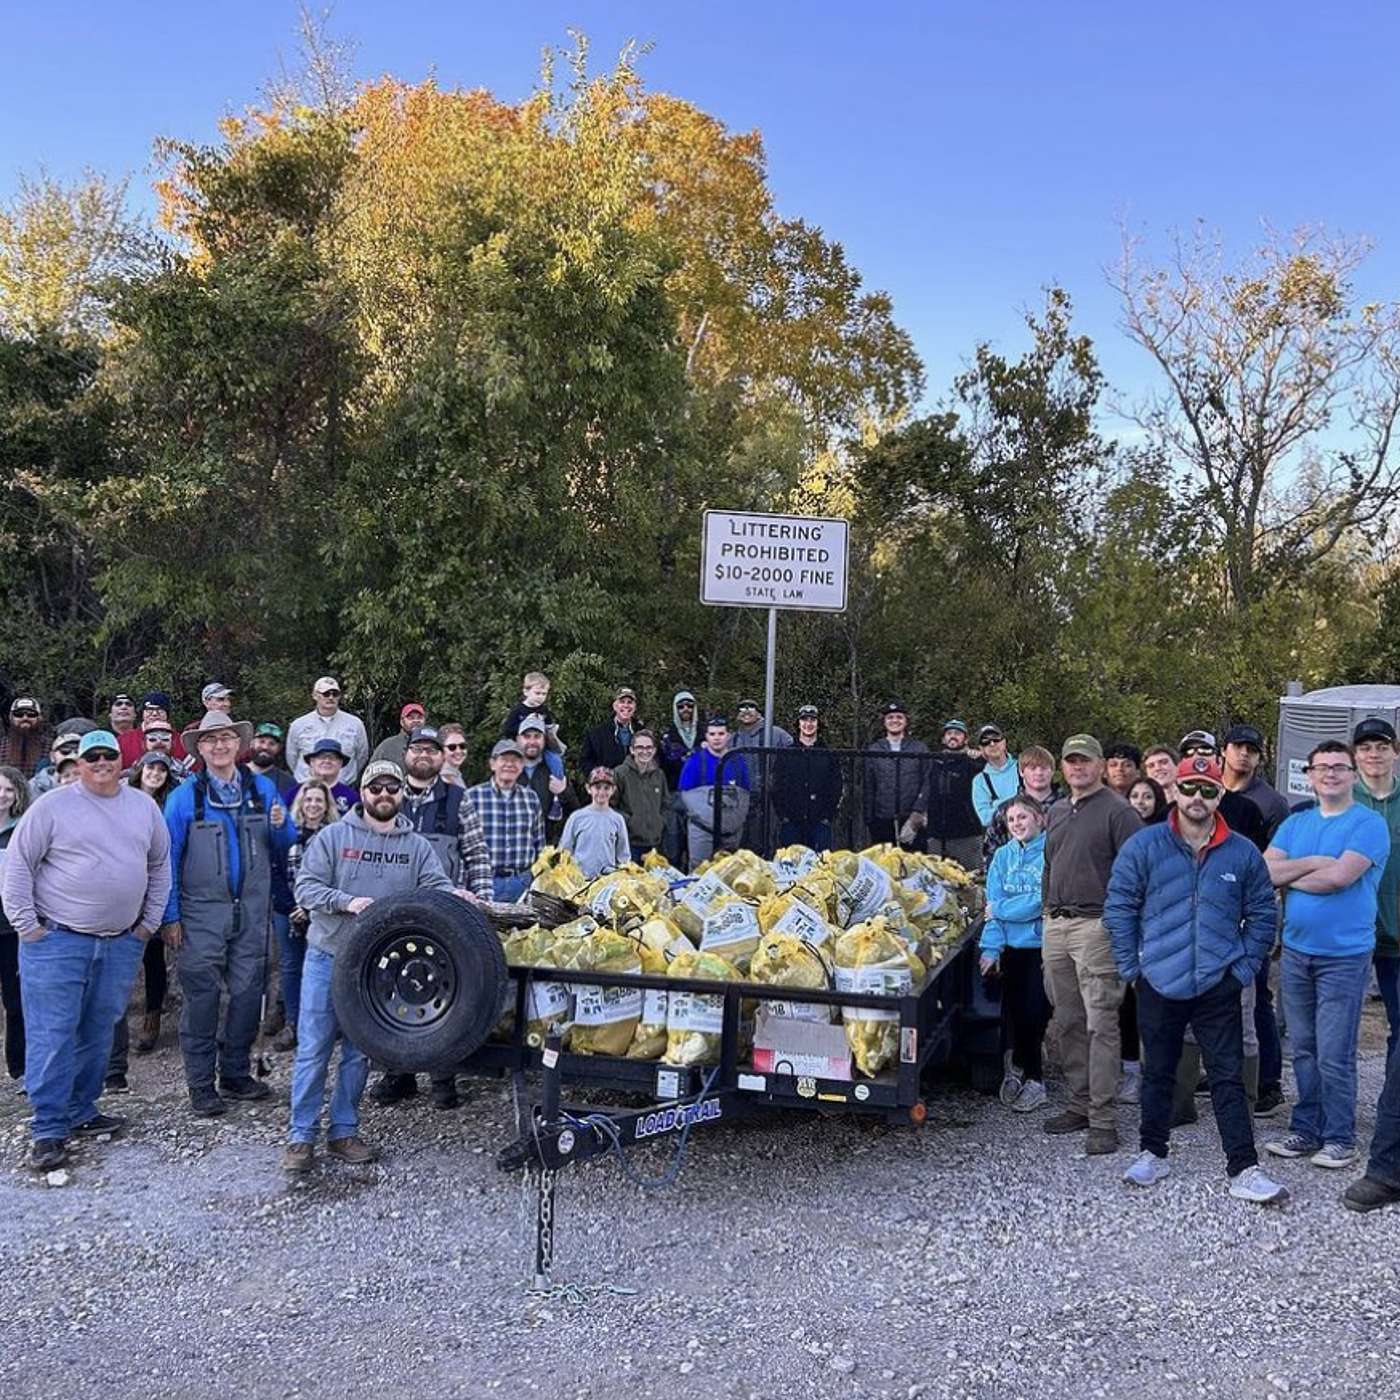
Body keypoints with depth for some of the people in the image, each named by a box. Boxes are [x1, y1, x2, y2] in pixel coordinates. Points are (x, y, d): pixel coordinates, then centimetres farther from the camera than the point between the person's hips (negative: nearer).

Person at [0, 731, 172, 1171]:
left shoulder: (144, 807, 8)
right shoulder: (52, 807, -6)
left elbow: (160, 866, 18)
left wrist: (149, 921, 13)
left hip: (121, 944, 4)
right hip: (57, 941, -4)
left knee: (98, 1033, 12)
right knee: (52, 1035, -4)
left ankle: (81, 1112, 25)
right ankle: (49, 1130, 2)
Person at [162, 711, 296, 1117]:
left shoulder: (263, 789, 7)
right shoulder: (184, 797, -1)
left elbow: (284, 849, 13)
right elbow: (169, 858, -2)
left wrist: (281, 826, -10)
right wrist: (171, 916, -6)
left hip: (253, 911, 3)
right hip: (203, 912, -3)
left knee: (248, 993, 8)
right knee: (202, 997, 0)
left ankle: (235, 1072, 23)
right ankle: (201, 1085, 10)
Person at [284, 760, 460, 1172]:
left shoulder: (417, 846, 7)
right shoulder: (332, 837, -1)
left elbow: (436, 886, -2)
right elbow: (306, 887, -8)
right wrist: (347, 902, -24)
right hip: (328, 956, -2)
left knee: (360, 1052, 11)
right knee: (313, 1049, 0)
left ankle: (343, 1133, 23)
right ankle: (300, 1137, 9)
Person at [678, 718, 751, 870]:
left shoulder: (738, 761, 8)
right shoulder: (696, 760, -3)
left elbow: (745, 794, 14)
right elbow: (686, 794, -4)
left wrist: (738, 818, 2)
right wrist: (706, 817, -10)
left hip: (732, 829, 3)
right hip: (702, 827, -3)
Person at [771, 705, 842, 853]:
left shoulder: (829, 755, 10)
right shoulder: (786, 754, 10)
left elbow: (836, 789, 8)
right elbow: (777, 787, 8)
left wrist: (828, 816, -3)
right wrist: (783, 815, -3)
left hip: (819, 822, 0)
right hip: (791, 822, 0)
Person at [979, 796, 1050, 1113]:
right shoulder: (1003, 856, 9)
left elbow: (1043, 901, -16)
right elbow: (993, 903, 5)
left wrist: (999, 909, -9)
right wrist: (991, 947, -5)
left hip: (1042, 944, -5)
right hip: (1013, 946, 5)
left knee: (1034, 1012, -2)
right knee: (1013, 1011, 8)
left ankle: (1027, 1075, 17)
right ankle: (1029, 1075, 26)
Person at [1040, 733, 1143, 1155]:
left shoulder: (1117, 811, -5)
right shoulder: (1057, 812, 18)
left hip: (1097, 926, -8)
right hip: (1056, 926, 8)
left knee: (1100, 1024, -7)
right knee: (1068, 1022, 11)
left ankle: (1103, 1120, -4)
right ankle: (1080, 1104, 21)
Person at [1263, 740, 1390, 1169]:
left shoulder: (1369, 824, -6)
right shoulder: (1295, 824, 11)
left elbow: (1339, 877, -20)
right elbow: (1265, 871, -1)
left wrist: (1290, 878, -5)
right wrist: (1313, 862, -13)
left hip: (1344, 956, -5)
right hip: (1296, 952, 5)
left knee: (1334, 1056, -3)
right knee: (1304, 1049, 12)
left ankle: (1340, 1138, 10)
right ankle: (1306, 1130, 21)